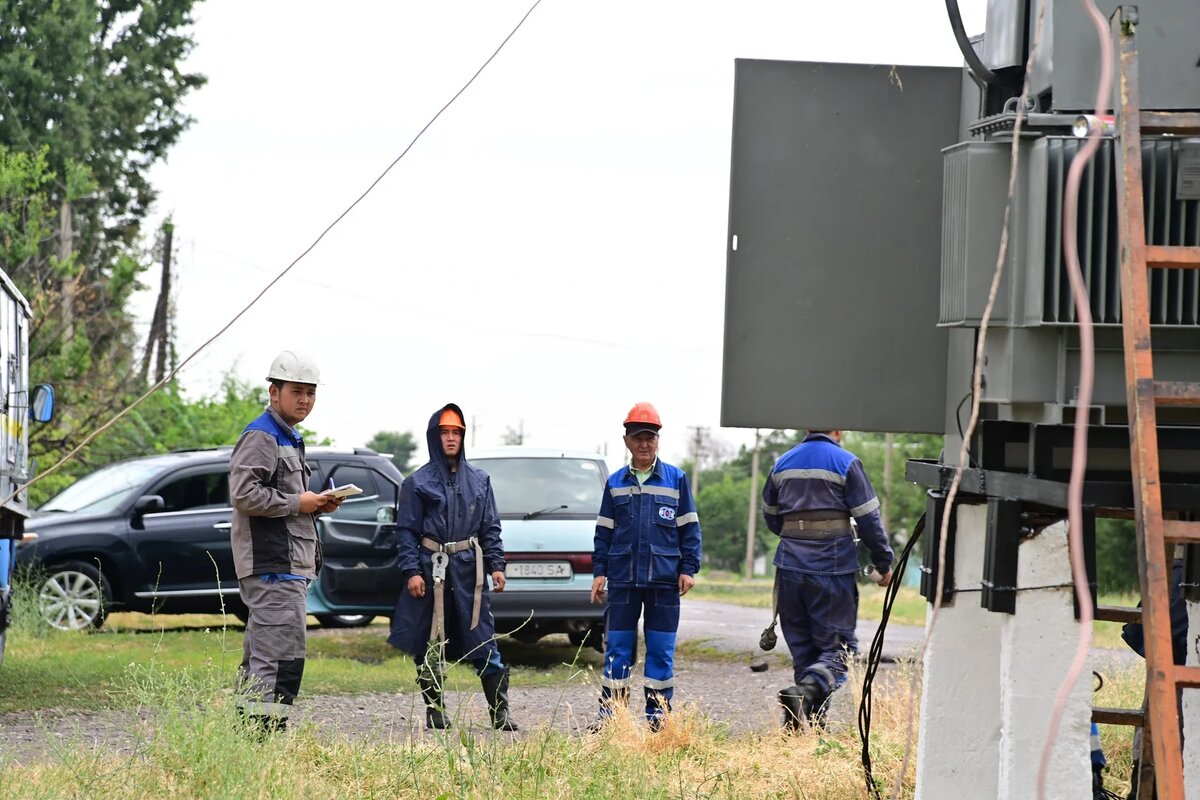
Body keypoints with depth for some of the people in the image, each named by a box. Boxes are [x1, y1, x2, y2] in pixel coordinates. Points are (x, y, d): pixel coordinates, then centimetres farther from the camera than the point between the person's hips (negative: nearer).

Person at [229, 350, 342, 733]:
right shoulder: (260, 437, -10)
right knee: (282, 656, -16)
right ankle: (267, 729, -18)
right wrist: (299, 503, -15)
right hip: (272, 566, -11)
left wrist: (318, 503, 13)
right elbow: (244, 494, -21)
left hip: (291, 565, 11)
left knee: (260, 657, 12)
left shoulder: (290, 439, 23)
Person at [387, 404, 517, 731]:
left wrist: (496, 565, 3)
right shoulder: (418, 482, 4)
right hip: (432, 570, -1)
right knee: (429, 647, 2)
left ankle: (500, 713, -3)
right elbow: (406, 530, 1)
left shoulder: (479, 480, 13)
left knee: (485, 644, -3)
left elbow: (490, 528, 14)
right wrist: (411, 571, -9)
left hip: (469, 570, 2)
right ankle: (435, 712, 11)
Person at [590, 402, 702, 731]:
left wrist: (688, 569, -1)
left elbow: (689, 528, 6)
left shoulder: (676, 479, 5)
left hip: (664, 580, -1)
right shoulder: (615, 483, 10)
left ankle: (658, 713, 9)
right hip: (622, 578, 1)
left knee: (661, 649, 3)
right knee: (617, 647, 2)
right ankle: (610, 711, 6)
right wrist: (599, 571, 5)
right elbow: (604, 531, 12)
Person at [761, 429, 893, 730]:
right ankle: (804, 692, -27)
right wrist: (884, 562, 5)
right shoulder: (846, 463, -4)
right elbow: (868, 519, -6)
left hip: (790, 567, 5)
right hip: (833, 568, -5)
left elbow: (770, 516, 23)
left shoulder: (783, 464, 12)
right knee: (839, 647, -2)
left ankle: (812, 721, 9)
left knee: (802, 647, 11)